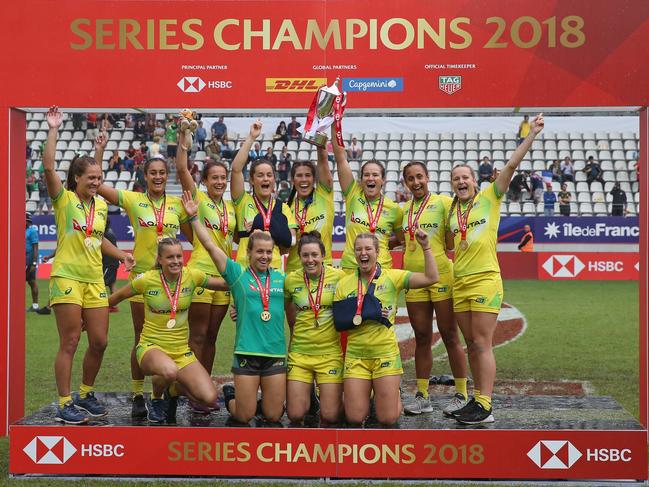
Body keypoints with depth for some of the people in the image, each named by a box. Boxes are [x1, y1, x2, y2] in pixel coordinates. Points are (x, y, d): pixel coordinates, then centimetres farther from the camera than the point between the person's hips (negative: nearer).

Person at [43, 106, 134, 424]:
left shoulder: (101, 204, 12)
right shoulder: (64, 199, -4)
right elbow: (48, 166, -20)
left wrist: (121, 255, 15)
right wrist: (53, 130, -21)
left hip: (95, 280, 6)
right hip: (67, 278, -6)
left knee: (99, 342, 7)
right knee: (69, 343, -4)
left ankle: (86, 394, 25)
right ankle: (64, 404, 4)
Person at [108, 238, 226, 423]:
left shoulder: (192, 276, -5)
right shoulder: (147, 279, -11)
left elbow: (226, 284, 8)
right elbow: (117, 297, 6)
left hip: (181, 350, 3)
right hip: (151, 346, -3)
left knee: (209, 398, -15)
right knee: (170, 371, -40)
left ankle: (173, 391, 20)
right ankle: (156, 399, -2)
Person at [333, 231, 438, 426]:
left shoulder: (392, 277, 0)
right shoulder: (344, 284, 6)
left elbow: (431, 278, -8)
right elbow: (339, 322, 7)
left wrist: (426, 247, -14)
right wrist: (353, 318, -11)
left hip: (385, 353, -2)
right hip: (355, 355, 2)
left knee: (388, 419, -1)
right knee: (354, 419, -1)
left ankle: (393, 394, 32)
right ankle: (363, 397, 32)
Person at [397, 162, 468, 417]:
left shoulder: (443, 202, -2)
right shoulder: (405, 209, 14)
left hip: (441, 274, -5)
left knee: (450, 336, -1)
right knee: (421, 338, 9)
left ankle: (461, 395, 6)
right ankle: (421, 396, 14)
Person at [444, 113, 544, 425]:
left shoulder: (490, 197, 1)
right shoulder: (451, 211, 15)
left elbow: (512, 165, -7)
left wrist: (531, 135, -12)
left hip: (485, 279, -5)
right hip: (459, 281, 6)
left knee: (482, 343, -9)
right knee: (472, 344, 9)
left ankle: (485, 407, -8)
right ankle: (477, 400, 15)